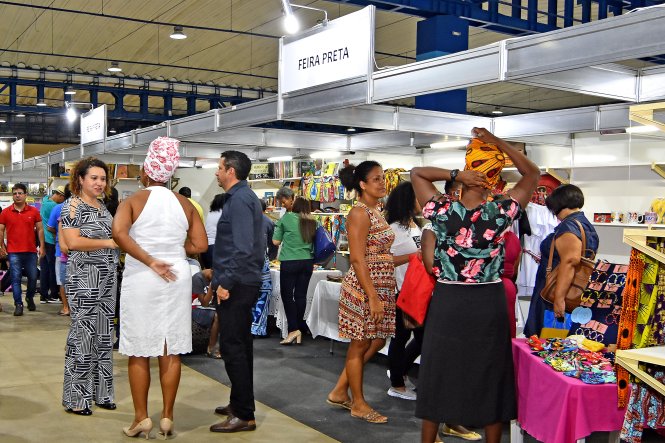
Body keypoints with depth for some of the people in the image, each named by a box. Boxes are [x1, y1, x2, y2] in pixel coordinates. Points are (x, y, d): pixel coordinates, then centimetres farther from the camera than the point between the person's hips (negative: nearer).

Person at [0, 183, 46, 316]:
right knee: (16, 279, 0)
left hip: (31, 251, 1)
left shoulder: (34, 211, 3)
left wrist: (42, 246, 1)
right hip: (13, 252, -1)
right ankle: (18, 304, 7)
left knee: (33, 277, 6)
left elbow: (40, 229, 7)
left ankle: (30, 298, 31)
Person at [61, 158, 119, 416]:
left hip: (107, 277, 8)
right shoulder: (73, 206, -8)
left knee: (103, 334, 10)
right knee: (82, 334, -3)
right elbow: (73, 242, -19)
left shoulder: (103, 206, 15)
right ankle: (76, 398, 7)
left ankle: (99, 392, 20)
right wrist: (109, 242, -15)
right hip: (84, 277, -8)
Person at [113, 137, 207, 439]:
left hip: (140, 280, -3)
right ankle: (167, 418, 14)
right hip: (177, 279, 3)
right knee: (171, 350, 8)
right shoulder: (184, 204, 6)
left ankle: (141, 418, 14)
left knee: (139, 351, 8)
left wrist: (150, 260, -16)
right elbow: (200, 245, 1)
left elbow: (119, 233, -22)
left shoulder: (134, 201, -3)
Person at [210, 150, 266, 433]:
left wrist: (226, 282, -22)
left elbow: (242, 248, -24)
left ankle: (244, 415, -2)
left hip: (236, 285, -11)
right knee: (240, 345, 17)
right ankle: (240, 403, 28)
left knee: (232, 347, -7)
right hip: (245, 282, 11)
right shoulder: (246, 196, 16)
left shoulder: (239, 200, -15)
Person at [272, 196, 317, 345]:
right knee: (301, 295, 8)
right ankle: (300, 328, 12)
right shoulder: (312, 222, 8)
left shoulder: (287, 217, -2)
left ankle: (294, 329, -8)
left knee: (287, 295, 2)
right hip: (307, 261, 4)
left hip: (290, 262, -4)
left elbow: (276, 241, 2)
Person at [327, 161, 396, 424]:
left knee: (376, 342, 15)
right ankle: (359, 404, 18)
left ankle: (340, 392, 26)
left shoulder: (376, 212, 13)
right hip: (364, 288, -10)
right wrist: (373, 297, -23)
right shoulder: (360, 213, -15)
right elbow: (358, 259, -20)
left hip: (381, 286, 10)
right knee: (360, 345, 4)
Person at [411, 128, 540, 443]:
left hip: (448, 302, 0)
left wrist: (455, 175, -11)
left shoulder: (442, 211, -12)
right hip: (489, 303, 0)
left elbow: (416, 173, 2)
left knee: (438, 373, 12)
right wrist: (497, 142, -4)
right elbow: (532, 173, 3)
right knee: (490, 376, 13)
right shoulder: (500, 212, -11)